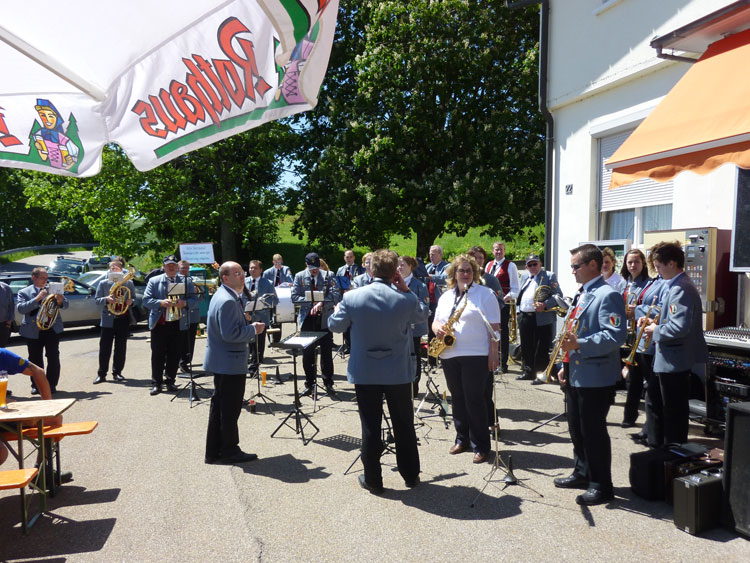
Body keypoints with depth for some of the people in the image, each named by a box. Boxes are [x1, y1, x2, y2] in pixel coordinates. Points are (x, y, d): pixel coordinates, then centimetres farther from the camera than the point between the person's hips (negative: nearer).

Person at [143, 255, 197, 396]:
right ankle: (156, 383, 12)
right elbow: (146, 300, -1)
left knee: (175, 355, 6)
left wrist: (184, 303, -14)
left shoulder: (186, 281, 10)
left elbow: (194, 299, 8)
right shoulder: (154, 281, 5)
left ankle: (170, 381, 19)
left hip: (178, 324, 2)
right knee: (158, 355, 2)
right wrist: (161, 303, -19)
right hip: (159, 324, -1)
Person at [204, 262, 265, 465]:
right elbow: (230, 334, -27)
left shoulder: (226, 296, 13)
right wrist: (253, 329, -15)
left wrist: (247, 323, 7)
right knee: (230, 409, 2)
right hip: (229, 363, -11)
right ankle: (229, 451, 14)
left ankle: (214, 452, 27)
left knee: (219, 408, 17)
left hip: (221, 362, 11)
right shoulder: (227, 301, -21)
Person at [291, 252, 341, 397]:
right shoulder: (299, 276, 3)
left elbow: (335, 295, -8)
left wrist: (321, 303, -24)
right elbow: (294, 297, -2)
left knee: (327, 353, 5)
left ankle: (328, 383, 17)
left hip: (324, 320, -1)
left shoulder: (328, 276, 1)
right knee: (307, 354, 7)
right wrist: (311, 304, -15)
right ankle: (309, 384, 19)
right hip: (307, 320, 1)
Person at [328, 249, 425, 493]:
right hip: (398, 372, 1)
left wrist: (337, 310, 23)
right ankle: (411, 475, 27)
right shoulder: (406, 299, -12)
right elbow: (422, 317, 9)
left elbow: (335, 326, 2)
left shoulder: (352, 297, -12)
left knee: (370, 427, 10)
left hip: (365, 373, 0)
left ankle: (373, 479, 20)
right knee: (404, 426, 15)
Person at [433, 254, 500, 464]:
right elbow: (436, 320, 19)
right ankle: (462, 439, 26)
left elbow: (494, 326, -5)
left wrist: (494, 352, -12)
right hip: (449, 355, 6)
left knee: (475, 400, -4)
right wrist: (437, 328, -5)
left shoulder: (485, 294, -1)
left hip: (476, 356, -5)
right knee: (458, 398, 13)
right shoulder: (446, 297, 15)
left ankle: (481, 446, 6)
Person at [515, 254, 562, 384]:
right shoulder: (525, 277, 19)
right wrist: (519, 311, 16)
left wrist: (545, 305, -22)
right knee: (526, 347, 13)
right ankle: (528, 371, 26)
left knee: (541, 348, -4)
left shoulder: (549, 276, 0)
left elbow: (558, 295, -8)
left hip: (542, 318, -6)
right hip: (524, 317, 6)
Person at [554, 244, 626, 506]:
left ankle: (601, 486, 13)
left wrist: (579, 344, -30)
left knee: (594, 432, 0)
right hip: (575, 374, 10)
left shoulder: (608, 295, -14)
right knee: (577, 429, 19)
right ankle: (582, 473, 34)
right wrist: (566, 365, 18)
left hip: (596, 378, -9)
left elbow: (616, 335, -25)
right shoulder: (581, 295, 16)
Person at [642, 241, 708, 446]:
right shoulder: (671, 285, 11)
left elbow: (680, 327, -31)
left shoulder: (681, 289, -22)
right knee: (661, 410, 21)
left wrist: (655, 331, -16)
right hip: (668, 359, 11)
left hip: (674, 361, -11)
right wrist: (654, 321, 7)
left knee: (674, 414, 2)